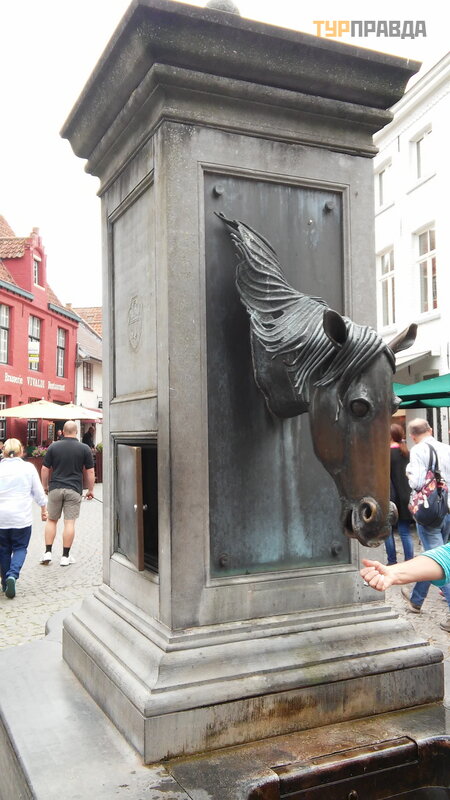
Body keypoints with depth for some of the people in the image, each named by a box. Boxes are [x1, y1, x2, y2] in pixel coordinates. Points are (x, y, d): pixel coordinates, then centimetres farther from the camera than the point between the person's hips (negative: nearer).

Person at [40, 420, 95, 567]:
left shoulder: (53, 447, 2)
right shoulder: (84, 448, -1)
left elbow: (45, 469, 4)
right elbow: (90, 472, 0)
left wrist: (45, 486, 17)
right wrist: (90, 490, 10)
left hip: (55, 488, 1)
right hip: (74, 490, -1)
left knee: (51, 520, 14)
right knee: (69, 522, 2)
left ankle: (47, 553, 12)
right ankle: (65, 556, 7)